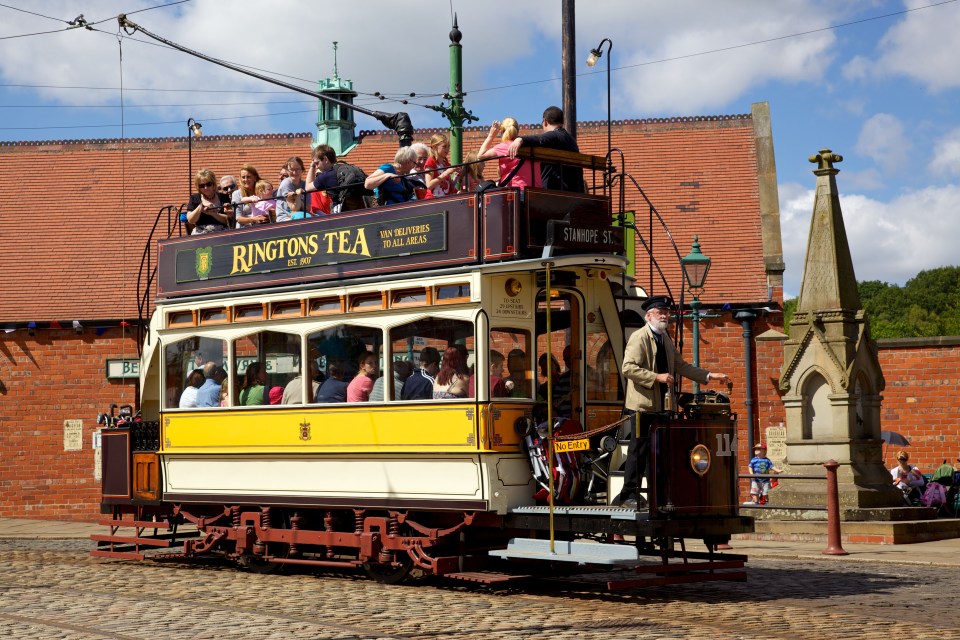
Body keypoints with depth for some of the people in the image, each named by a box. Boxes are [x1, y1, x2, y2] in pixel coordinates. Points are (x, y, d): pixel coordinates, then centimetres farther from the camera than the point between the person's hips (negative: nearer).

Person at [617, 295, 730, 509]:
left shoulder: (665, 338, 18)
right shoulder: (639, 337, -9)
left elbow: (680, 366, 22)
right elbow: (628, 368, -19)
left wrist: (709, 376, 15)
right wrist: (657, 377, -24)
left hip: (660, 405, 8)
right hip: (643, 405, -8)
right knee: (639, 450, -6)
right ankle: (629, 496, -2)